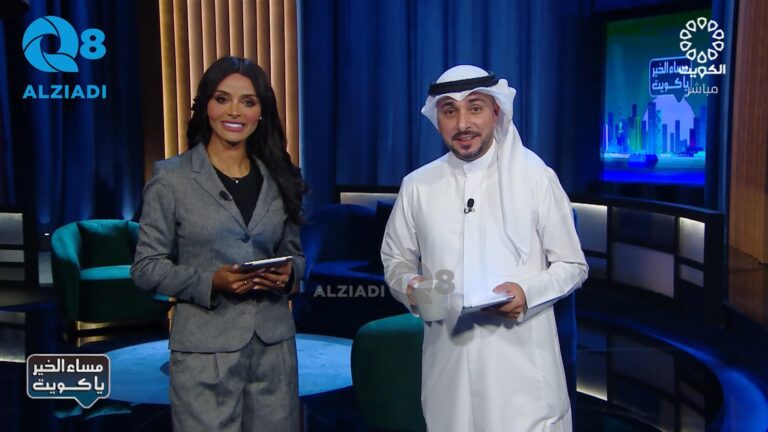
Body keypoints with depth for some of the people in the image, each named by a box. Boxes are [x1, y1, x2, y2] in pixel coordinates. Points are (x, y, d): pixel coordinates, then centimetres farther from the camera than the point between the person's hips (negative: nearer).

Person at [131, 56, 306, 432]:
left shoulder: (277, 179, 7)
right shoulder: (171, 178, -3)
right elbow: (146, 268, -4)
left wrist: (287, 273, -8)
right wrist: (210, 281, -19)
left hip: (274, 345, 4)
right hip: (205, 349, -3)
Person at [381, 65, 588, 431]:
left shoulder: (536, 177, -5)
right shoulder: (417, 186, 2)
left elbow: (572, 265, 2)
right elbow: (396, 261, 13)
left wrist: (528, 291, -16)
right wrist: (410, 286, -8)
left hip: (522, 362, -2)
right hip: (448, 360, 3)